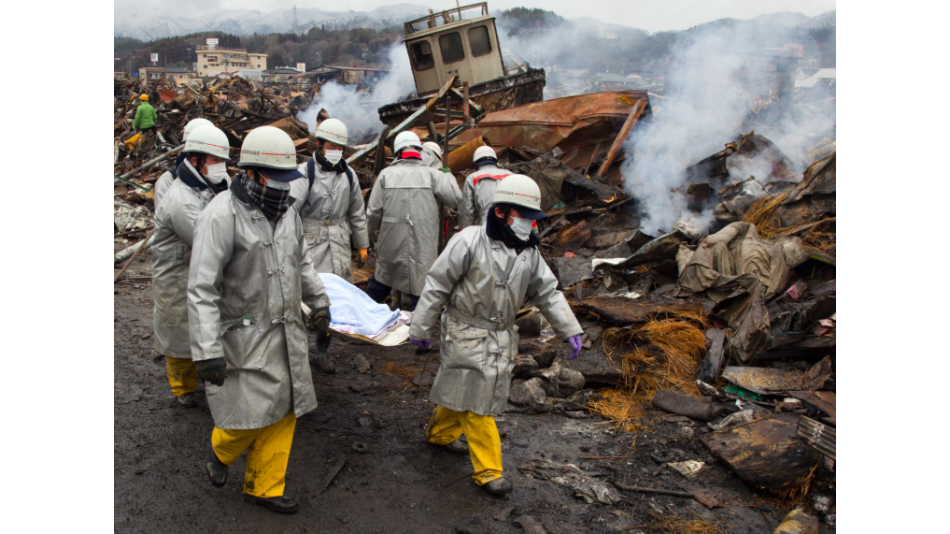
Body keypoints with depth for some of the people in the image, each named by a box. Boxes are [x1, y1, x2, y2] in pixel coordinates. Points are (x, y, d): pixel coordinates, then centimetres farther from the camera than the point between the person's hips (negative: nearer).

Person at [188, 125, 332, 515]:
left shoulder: (287, 211, 5)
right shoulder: (223, 215, -18)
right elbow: (202, 289, -20)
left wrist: (318, 300, 21)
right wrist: (207, 350, -23)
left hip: (287, 331, 7)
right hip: (245, 336, -7)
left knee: (283, 412, 11)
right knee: (250, 413, -1)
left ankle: (263, 487, 29)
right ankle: (220, 452, 34)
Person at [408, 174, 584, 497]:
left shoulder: (529, 252, 3)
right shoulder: (470, 242, -17)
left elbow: (548, 292, 10)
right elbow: (436, 286, -12)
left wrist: (569, 330, 5)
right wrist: (420, 328, -10)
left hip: (501, 338, 7)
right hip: (467, 336, -6)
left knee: (463, 391, 17)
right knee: (476, 401, -3)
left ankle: (440, 433, 43)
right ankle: (488, 471, 8)